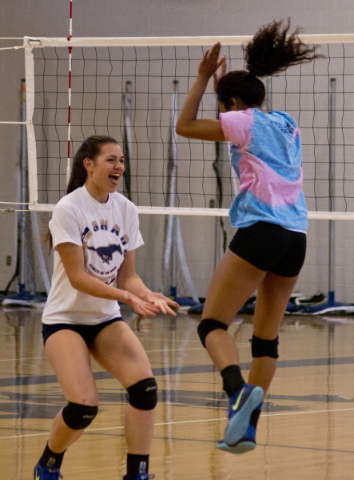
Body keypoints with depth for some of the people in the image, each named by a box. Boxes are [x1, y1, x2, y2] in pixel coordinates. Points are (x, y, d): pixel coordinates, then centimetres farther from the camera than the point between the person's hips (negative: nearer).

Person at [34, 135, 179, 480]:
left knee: (144, 385, -20)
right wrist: (127, 297, -31)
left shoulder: (126, 210, 2)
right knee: (84, 406, -21)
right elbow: (77, 277, -20)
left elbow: (127, 275, 3)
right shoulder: (68, 209, -15)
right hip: (65, 319, -5)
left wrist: (148, 296, -18)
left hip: (106, 320, 5)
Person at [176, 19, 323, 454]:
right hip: (296, 238, 8)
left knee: (212, 323, -6)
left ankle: (240, 389, -33)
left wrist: (204, 77, 10)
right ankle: (247, 428, 11)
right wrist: (219, 80, 40)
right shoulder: (285, 125, 21)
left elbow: (184, 126, 6)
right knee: (266, 338, 13)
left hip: (260, 233, -8)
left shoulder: (246, 121, 0)